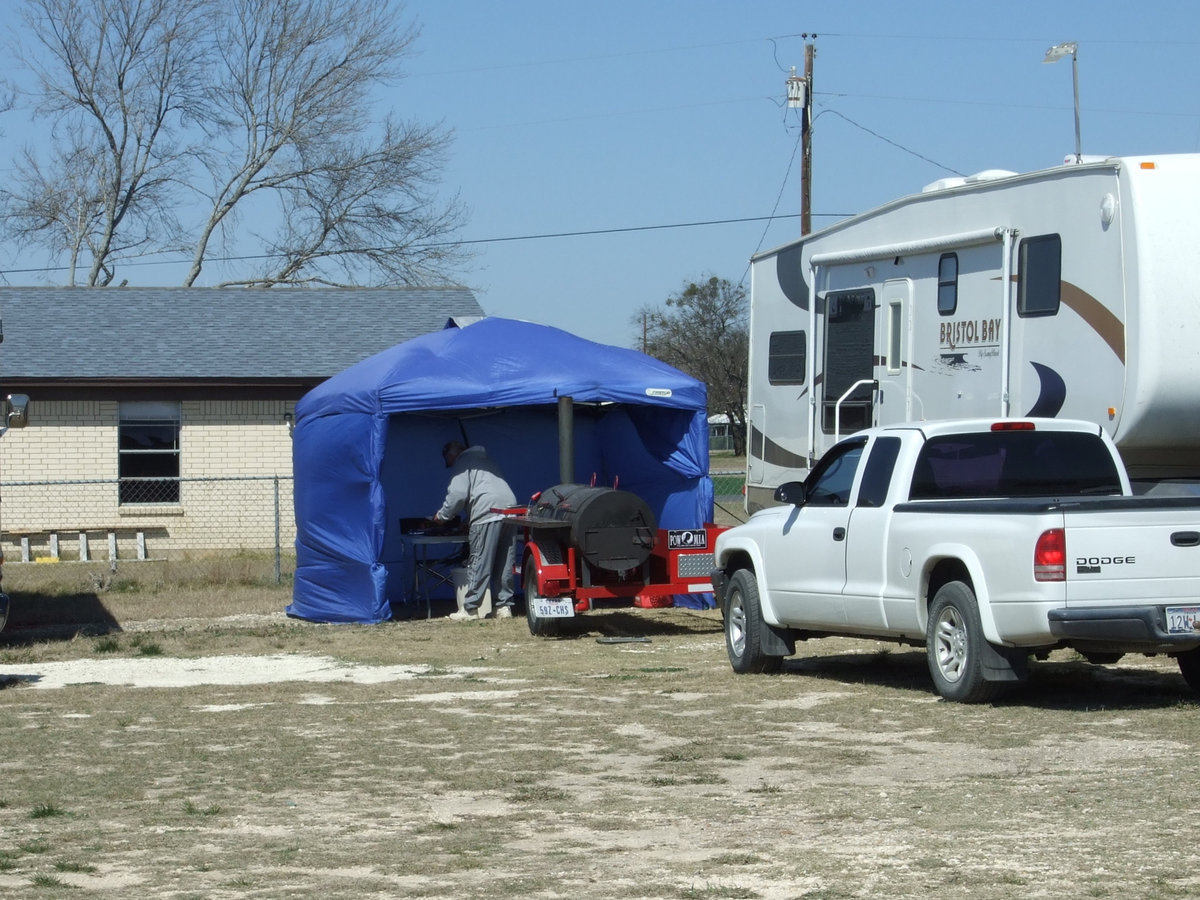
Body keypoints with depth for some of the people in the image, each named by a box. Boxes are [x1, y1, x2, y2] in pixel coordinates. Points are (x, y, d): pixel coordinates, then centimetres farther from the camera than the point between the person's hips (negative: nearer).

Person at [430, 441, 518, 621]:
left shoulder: (461, 463, 6)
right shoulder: (484, 460, 32)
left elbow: (458, 494, -7)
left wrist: (442, 515, 7)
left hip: (488, 512, -8)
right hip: (509, 508, 8)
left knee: (479, 563, -6)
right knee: (504, 565, 10)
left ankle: (470, 609, -4)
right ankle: (504, 607, 10)